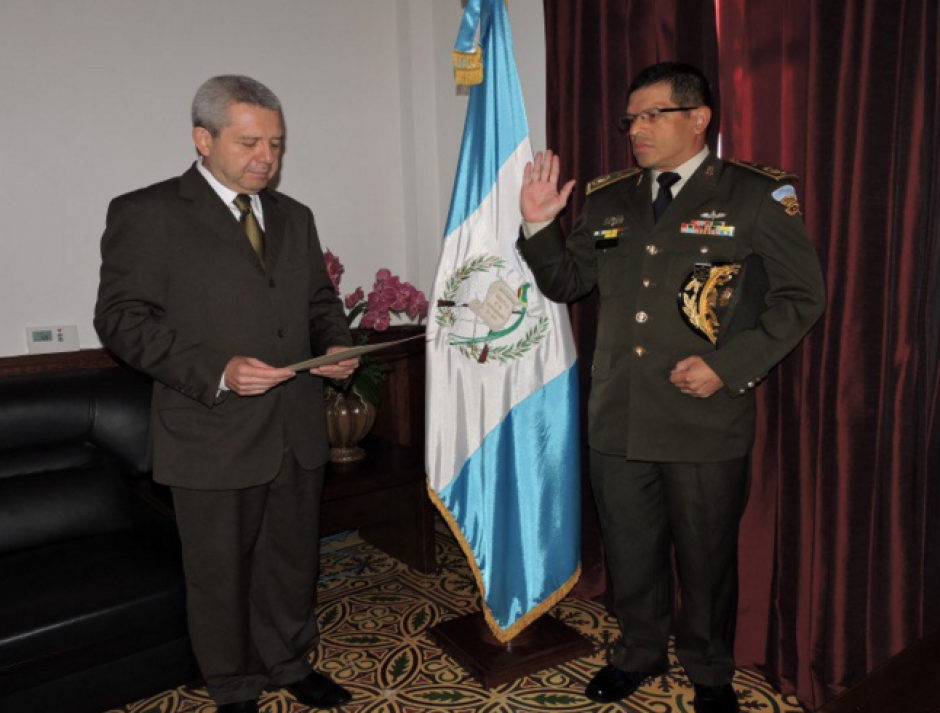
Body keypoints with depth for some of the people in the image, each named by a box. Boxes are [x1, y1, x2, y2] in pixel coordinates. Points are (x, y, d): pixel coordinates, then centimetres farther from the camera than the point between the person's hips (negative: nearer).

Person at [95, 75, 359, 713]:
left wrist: (336, 345, -2)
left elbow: (321, 300, 20)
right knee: (222, 573, 11)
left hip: (298, 432, 6)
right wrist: (214, 371, -22)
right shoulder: (147, 213, -6)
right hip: (214, 438, -5)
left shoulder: (294, 217, 13)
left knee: (293, 560, 19)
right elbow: (122, 317, -11)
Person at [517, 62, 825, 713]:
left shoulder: (758, 195, -3)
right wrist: (540, 225, -4)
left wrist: (728, 365, -15)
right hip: (618, 419, 4)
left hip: (706, 422, -3)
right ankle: (639, 653, 42)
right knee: (630, 553, 18)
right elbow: (566, 283, 12)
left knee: (706, 558, 14)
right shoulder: (608, 200, 10)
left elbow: (802, 297, -5)